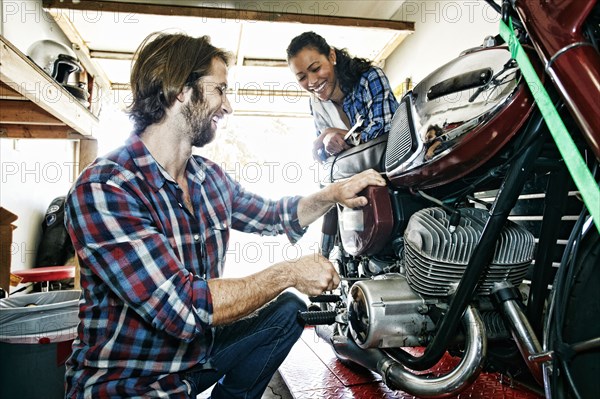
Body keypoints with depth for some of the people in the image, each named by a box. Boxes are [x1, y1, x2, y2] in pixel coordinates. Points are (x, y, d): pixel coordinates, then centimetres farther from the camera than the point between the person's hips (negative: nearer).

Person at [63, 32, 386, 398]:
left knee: (288, 309, 10)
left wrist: (334, 193, -2)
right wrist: (289, 273, -21)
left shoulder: (211, 177, 0)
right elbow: (184, 308, -31)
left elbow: (273, 216, 15)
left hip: (197, 350, 8)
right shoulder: (102, 190, -24)